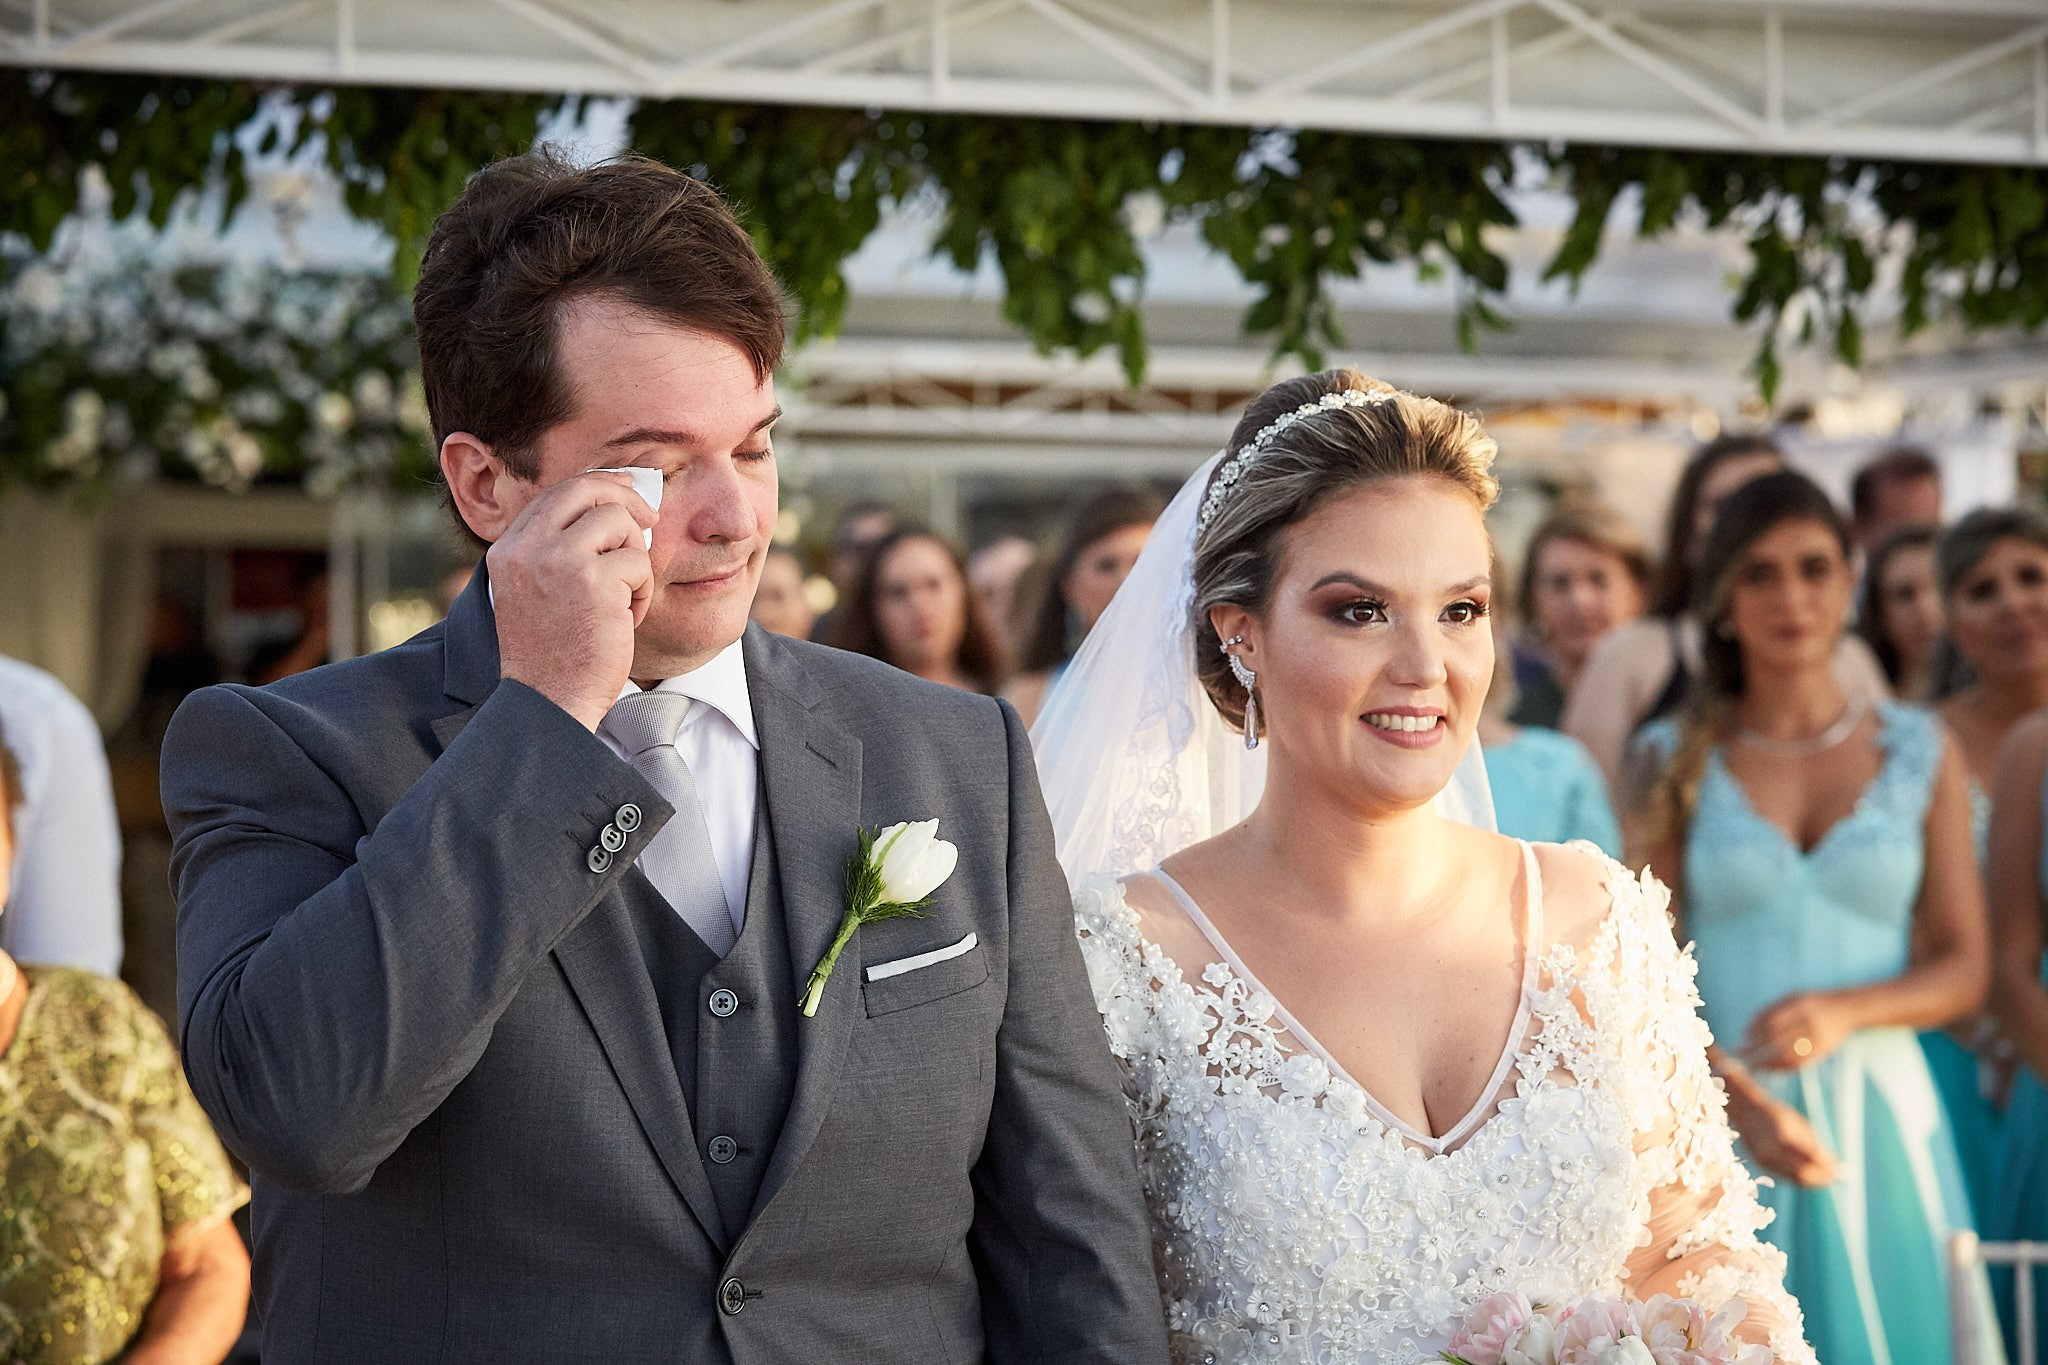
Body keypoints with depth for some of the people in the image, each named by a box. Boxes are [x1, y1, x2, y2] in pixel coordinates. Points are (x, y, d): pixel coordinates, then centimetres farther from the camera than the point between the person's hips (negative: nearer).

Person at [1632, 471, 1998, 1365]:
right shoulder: (1676, 760, 3)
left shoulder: (1920, 752, 6)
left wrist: (1843, 1011, -15)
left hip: (1881, 1118, 1)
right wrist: (1734, 1097, -17)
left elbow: (1964, 969, 5)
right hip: (1723, 1124, -1)